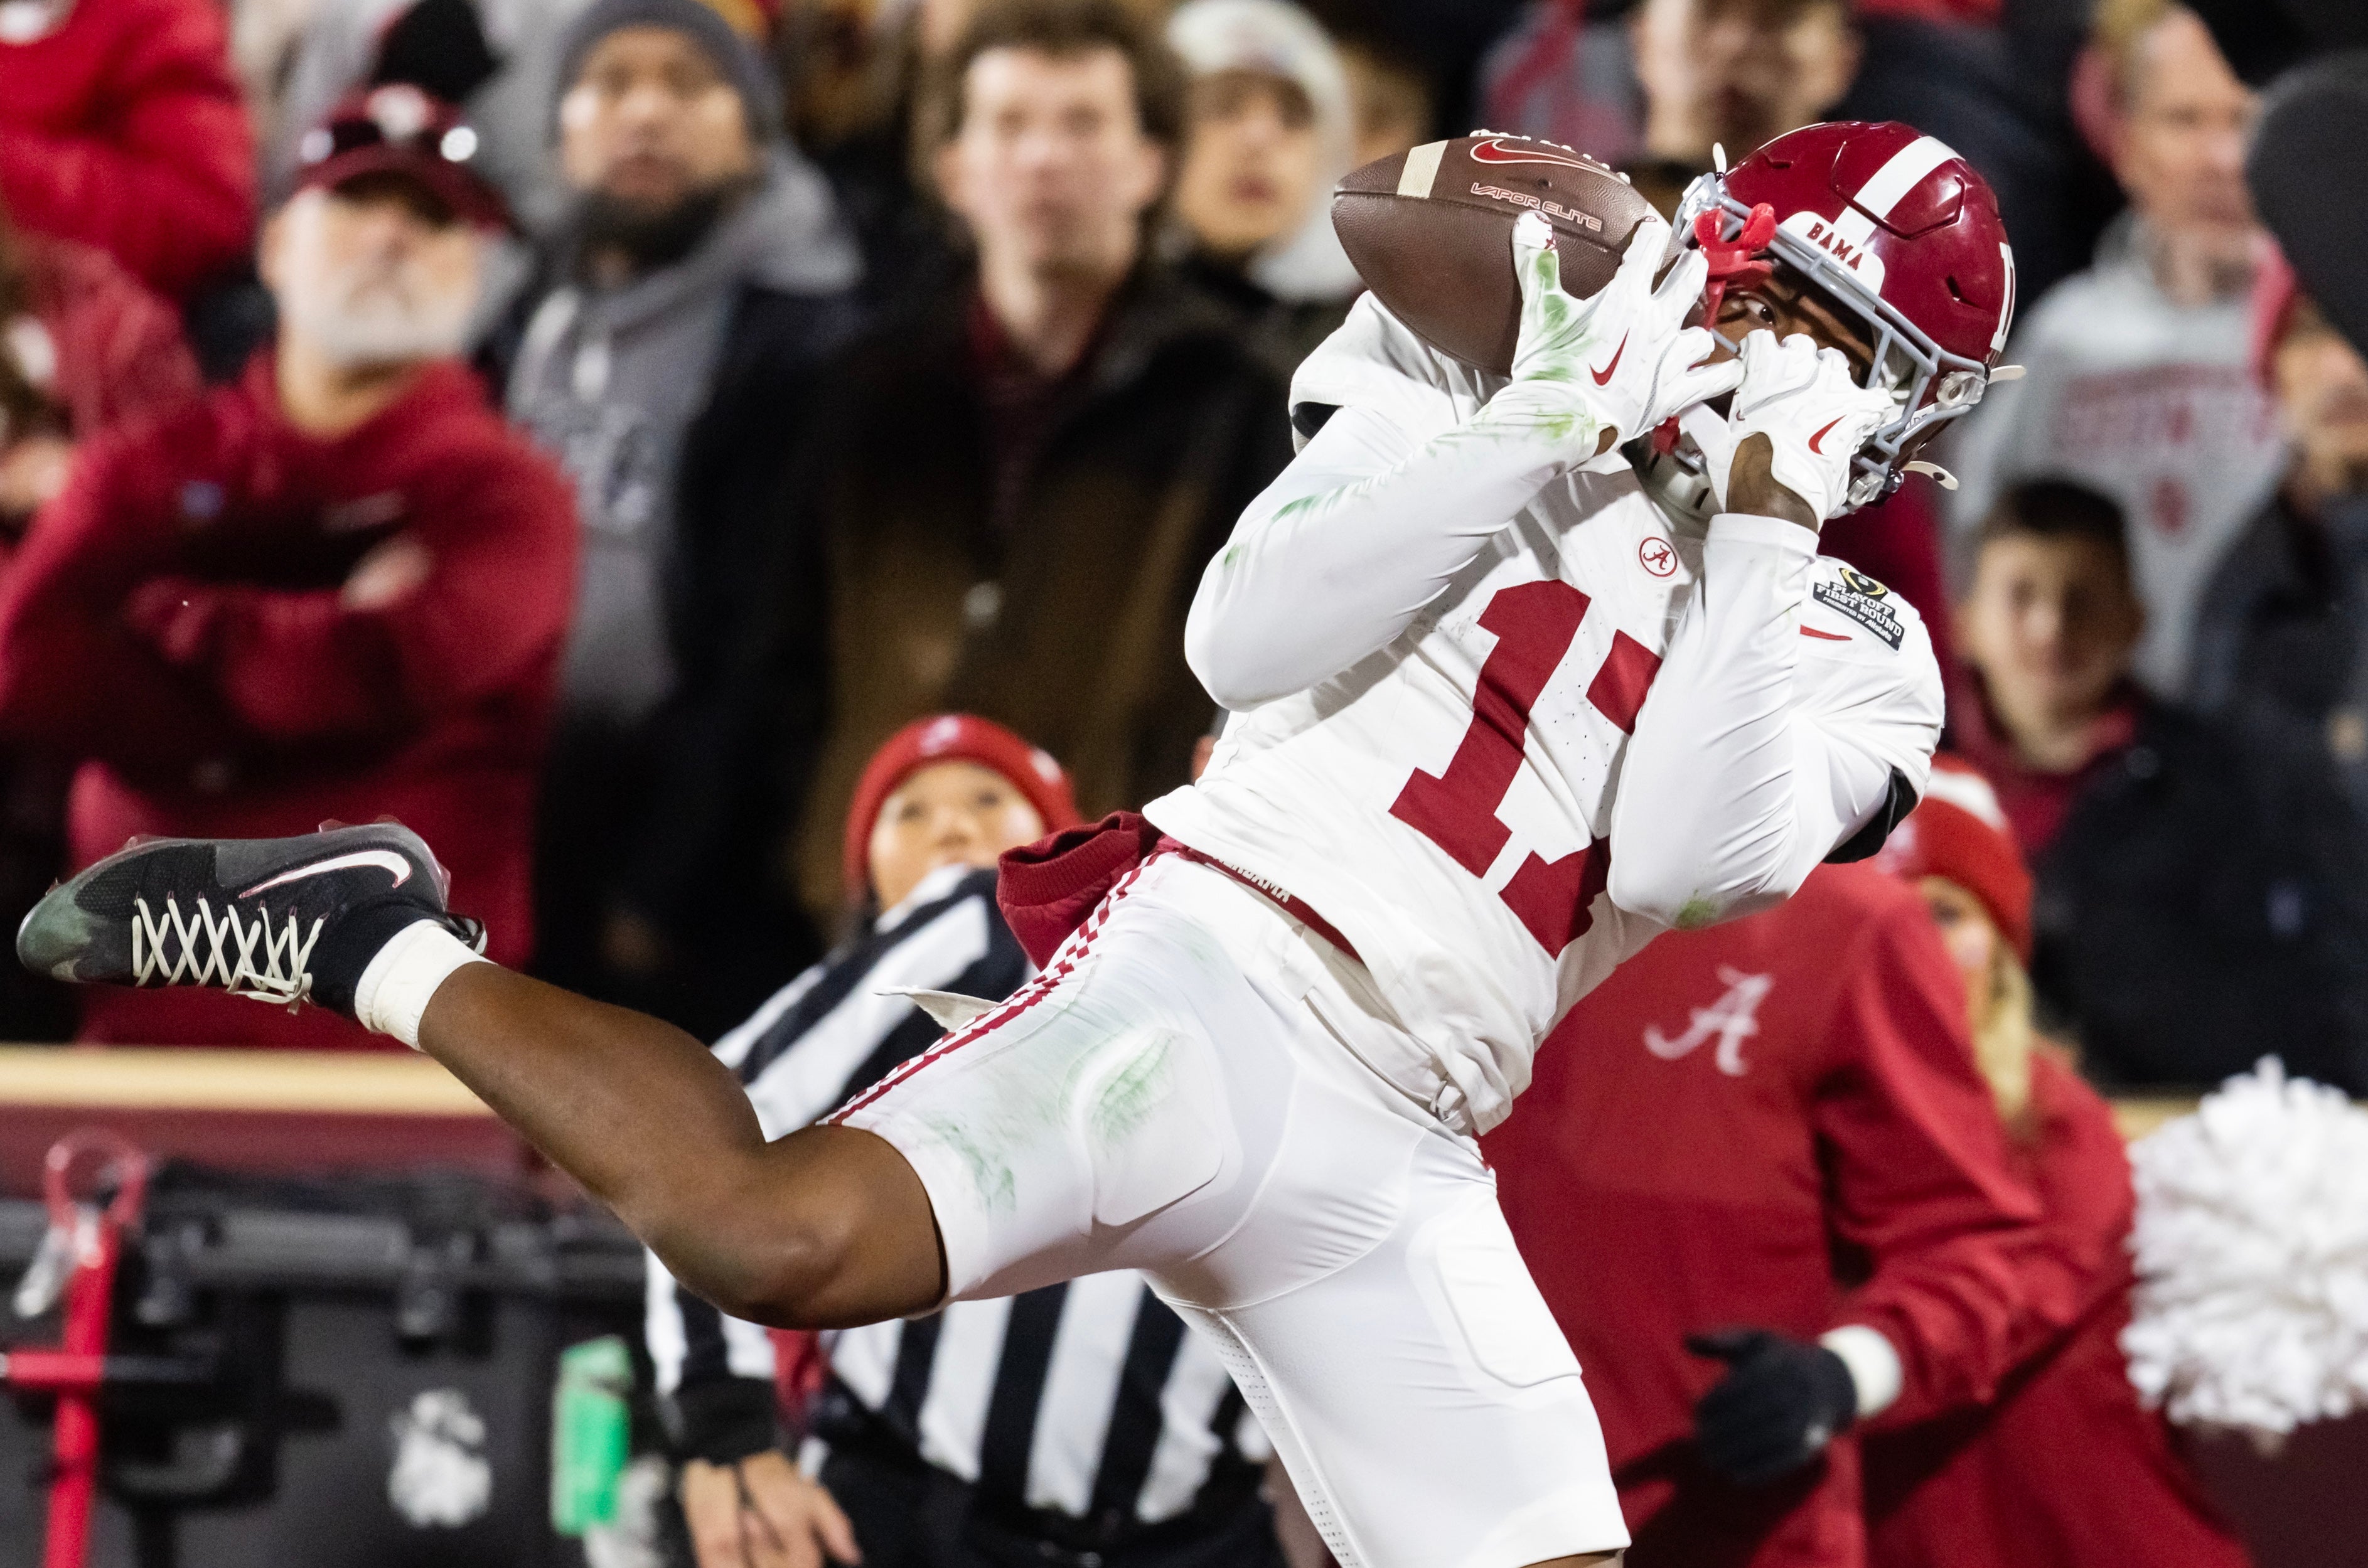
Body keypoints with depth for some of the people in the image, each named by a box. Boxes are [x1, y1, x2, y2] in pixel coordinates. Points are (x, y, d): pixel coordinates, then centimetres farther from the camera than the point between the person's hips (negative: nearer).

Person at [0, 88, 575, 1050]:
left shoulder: (499, 494, 3)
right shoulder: (148, 469, 13)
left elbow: (386, 674, -15)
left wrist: (169, 618, 1)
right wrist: (310, 653, -9)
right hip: (143, 1010, 3)